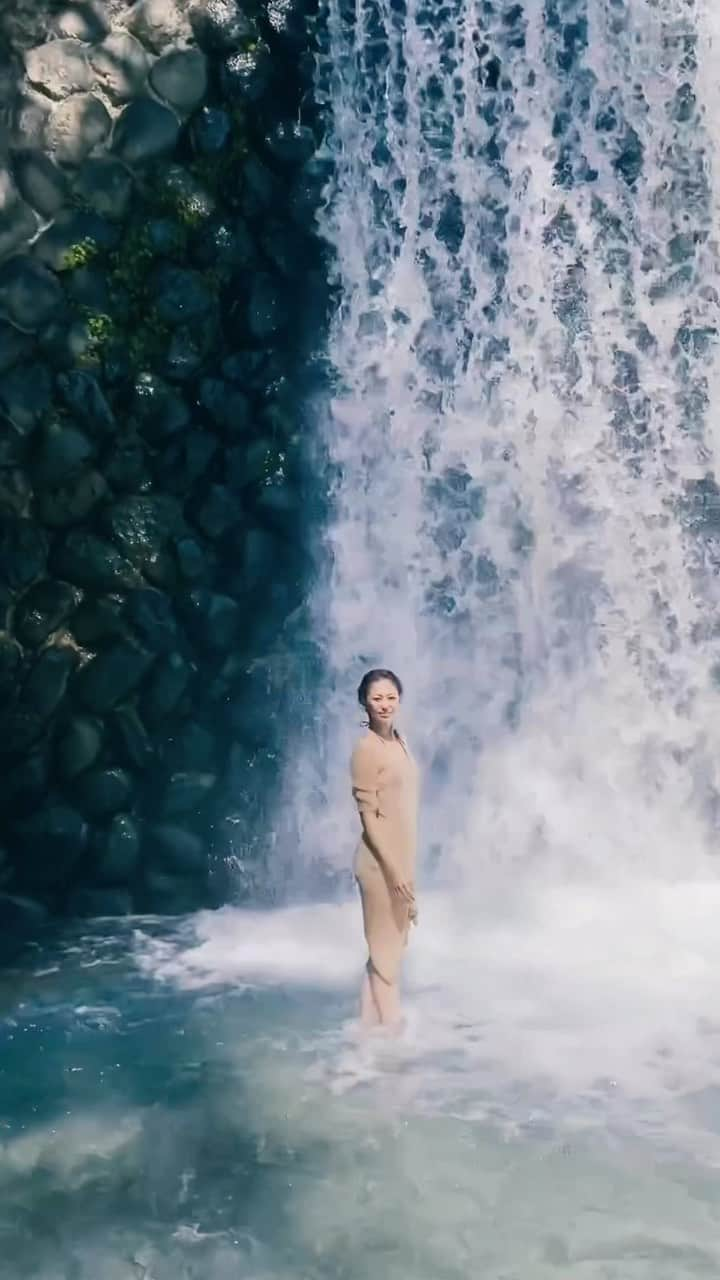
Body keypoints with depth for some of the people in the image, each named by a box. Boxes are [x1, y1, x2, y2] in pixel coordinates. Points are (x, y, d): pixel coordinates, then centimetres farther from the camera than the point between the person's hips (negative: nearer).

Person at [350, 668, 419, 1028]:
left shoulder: (399, 741, 9)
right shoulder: (366, 748, -16)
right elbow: (368, 817, -18)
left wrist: (406, 868, 17)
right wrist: (394, 869, -19)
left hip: (401, 858, 9)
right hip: (381, 863, -9)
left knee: (392, 950, 16)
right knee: (385, 952, 0)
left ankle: (373, 1024, 26)